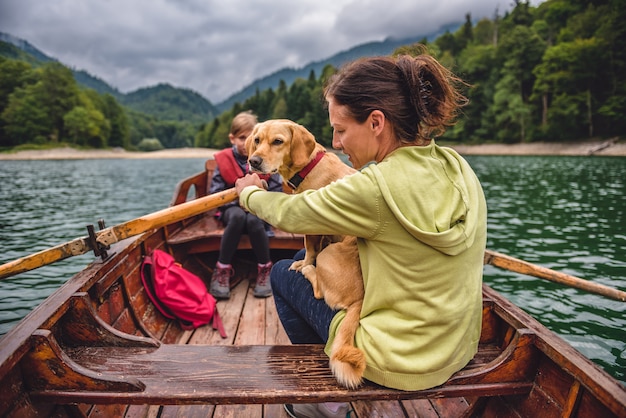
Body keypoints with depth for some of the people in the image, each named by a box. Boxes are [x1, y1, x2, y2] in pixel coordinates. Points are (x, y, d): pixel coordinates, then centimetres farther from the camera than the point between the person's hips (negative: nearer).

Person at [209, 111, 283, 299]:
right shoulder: (224, 160, 1)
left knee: (253, 220, -35)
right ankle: (222, 269, -24)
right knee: (238, 216, -35)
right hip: (233, 208, 0)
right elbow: (215, 192, -2)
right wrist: (238, 197, -16)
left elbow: (277, 190, -2)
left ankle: (265, 269, -16)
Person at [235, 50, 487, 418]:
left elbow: (288, 215, -14)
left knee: (283, 274, 10)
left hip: (400, 365, -7)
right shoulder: (457, 169, -5)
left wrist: (249, 193, 8)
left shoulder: (377, 187, -29)